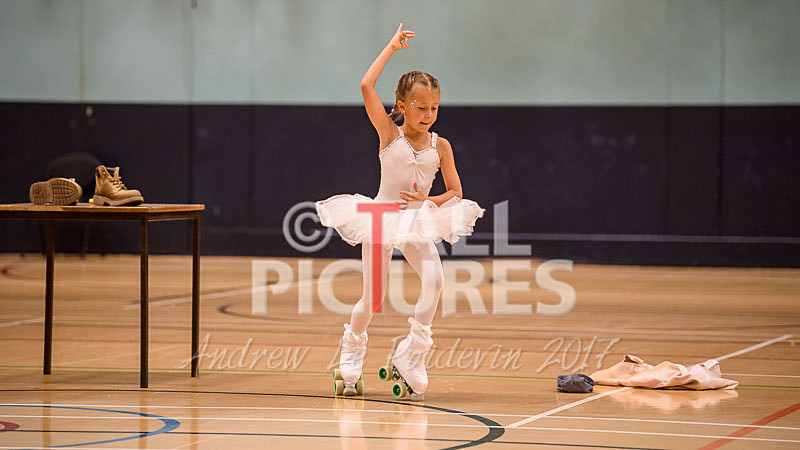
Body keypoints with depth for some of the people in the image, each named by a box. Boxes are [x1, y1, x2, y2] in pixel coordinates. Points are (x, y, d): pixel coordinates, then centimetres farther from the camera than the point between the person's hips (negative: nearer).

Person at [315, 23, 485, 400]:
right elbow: (367, 86, -21)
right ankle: (352, 347, 30)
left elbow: (455, 192, 2)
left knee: (434, 277, -24)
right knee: (373, 299, 1)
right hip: (382, 218, -2)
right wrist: (392, 48, -15)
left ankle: (412, 354, -15)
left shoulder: (440, 146, -3)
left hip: (418, 224, 2)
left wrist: (429, 201, -17)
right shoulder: (389, 134, -9)